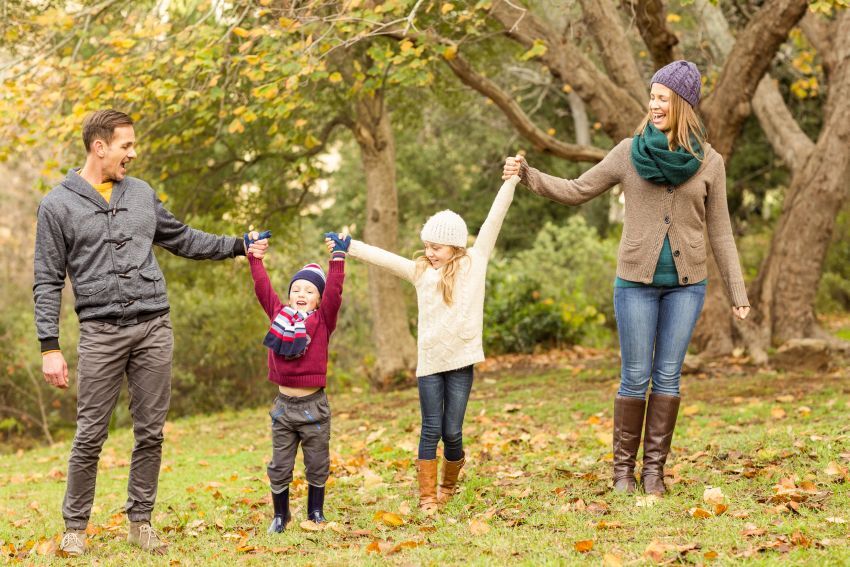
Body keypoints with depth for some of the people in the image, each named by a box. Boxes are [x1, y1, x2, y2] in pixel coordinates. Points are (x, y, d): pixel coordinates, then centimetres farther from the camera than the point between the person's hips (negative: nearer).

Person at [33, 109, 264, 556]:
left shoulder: (142, 194, 13)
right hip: (101, 331, -4)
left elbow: (182, 239, 25)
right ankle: (75, 526, 9)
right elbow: (47, 281, -1)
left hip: (154, 328, 4)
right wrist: (50, 346, -7)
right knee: (91, 435, -3)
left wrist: (237, 245, 20)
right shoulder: (58, 205, 0)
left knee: (150, 432, 5)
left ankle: (140, 522, 15)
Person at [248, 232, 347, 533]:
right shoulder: (279, 316, 5)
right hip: (284, 404, 2)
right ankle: (280, 515, 22)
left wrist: (337, 258, -19)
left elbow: (333, 292, -14)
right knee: (280, 467, 8)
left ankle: (316, 513, 25)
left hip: (314, 406, -2)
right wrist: (255, 258, 2)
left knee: (317, 465, 10)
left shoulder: (322, 321, -3)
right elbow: (263, 289, 5)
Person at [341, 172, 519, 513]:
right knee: (431, 430, 0)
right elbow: (381, 256, 8)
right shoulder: (420, 271, 9)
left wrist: (511, 181, -3)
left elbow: (494, 219, 0)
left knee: (452, 432, 3)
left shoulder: (475, 262, 4)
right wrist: (347, 247, 3)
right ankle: (427, 496, 6)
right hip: (429, 362, 1)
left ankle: (449, 481, 29)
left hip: (461, 360, -1)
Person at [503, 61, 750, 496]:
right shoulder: (629, 153, 0)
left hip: (686, 284, 1)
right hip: (636, 282, -1)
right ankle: (624, 466, 12)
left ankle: (654, 467, 11)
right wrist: (527, 175, -10)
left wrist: (737, 292, 4)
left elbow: (719, 232, 6)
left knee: (667, 377, 3)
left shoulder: (708, 162, 2)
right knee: (636, 377, 1)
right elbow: (576, 191, 5)